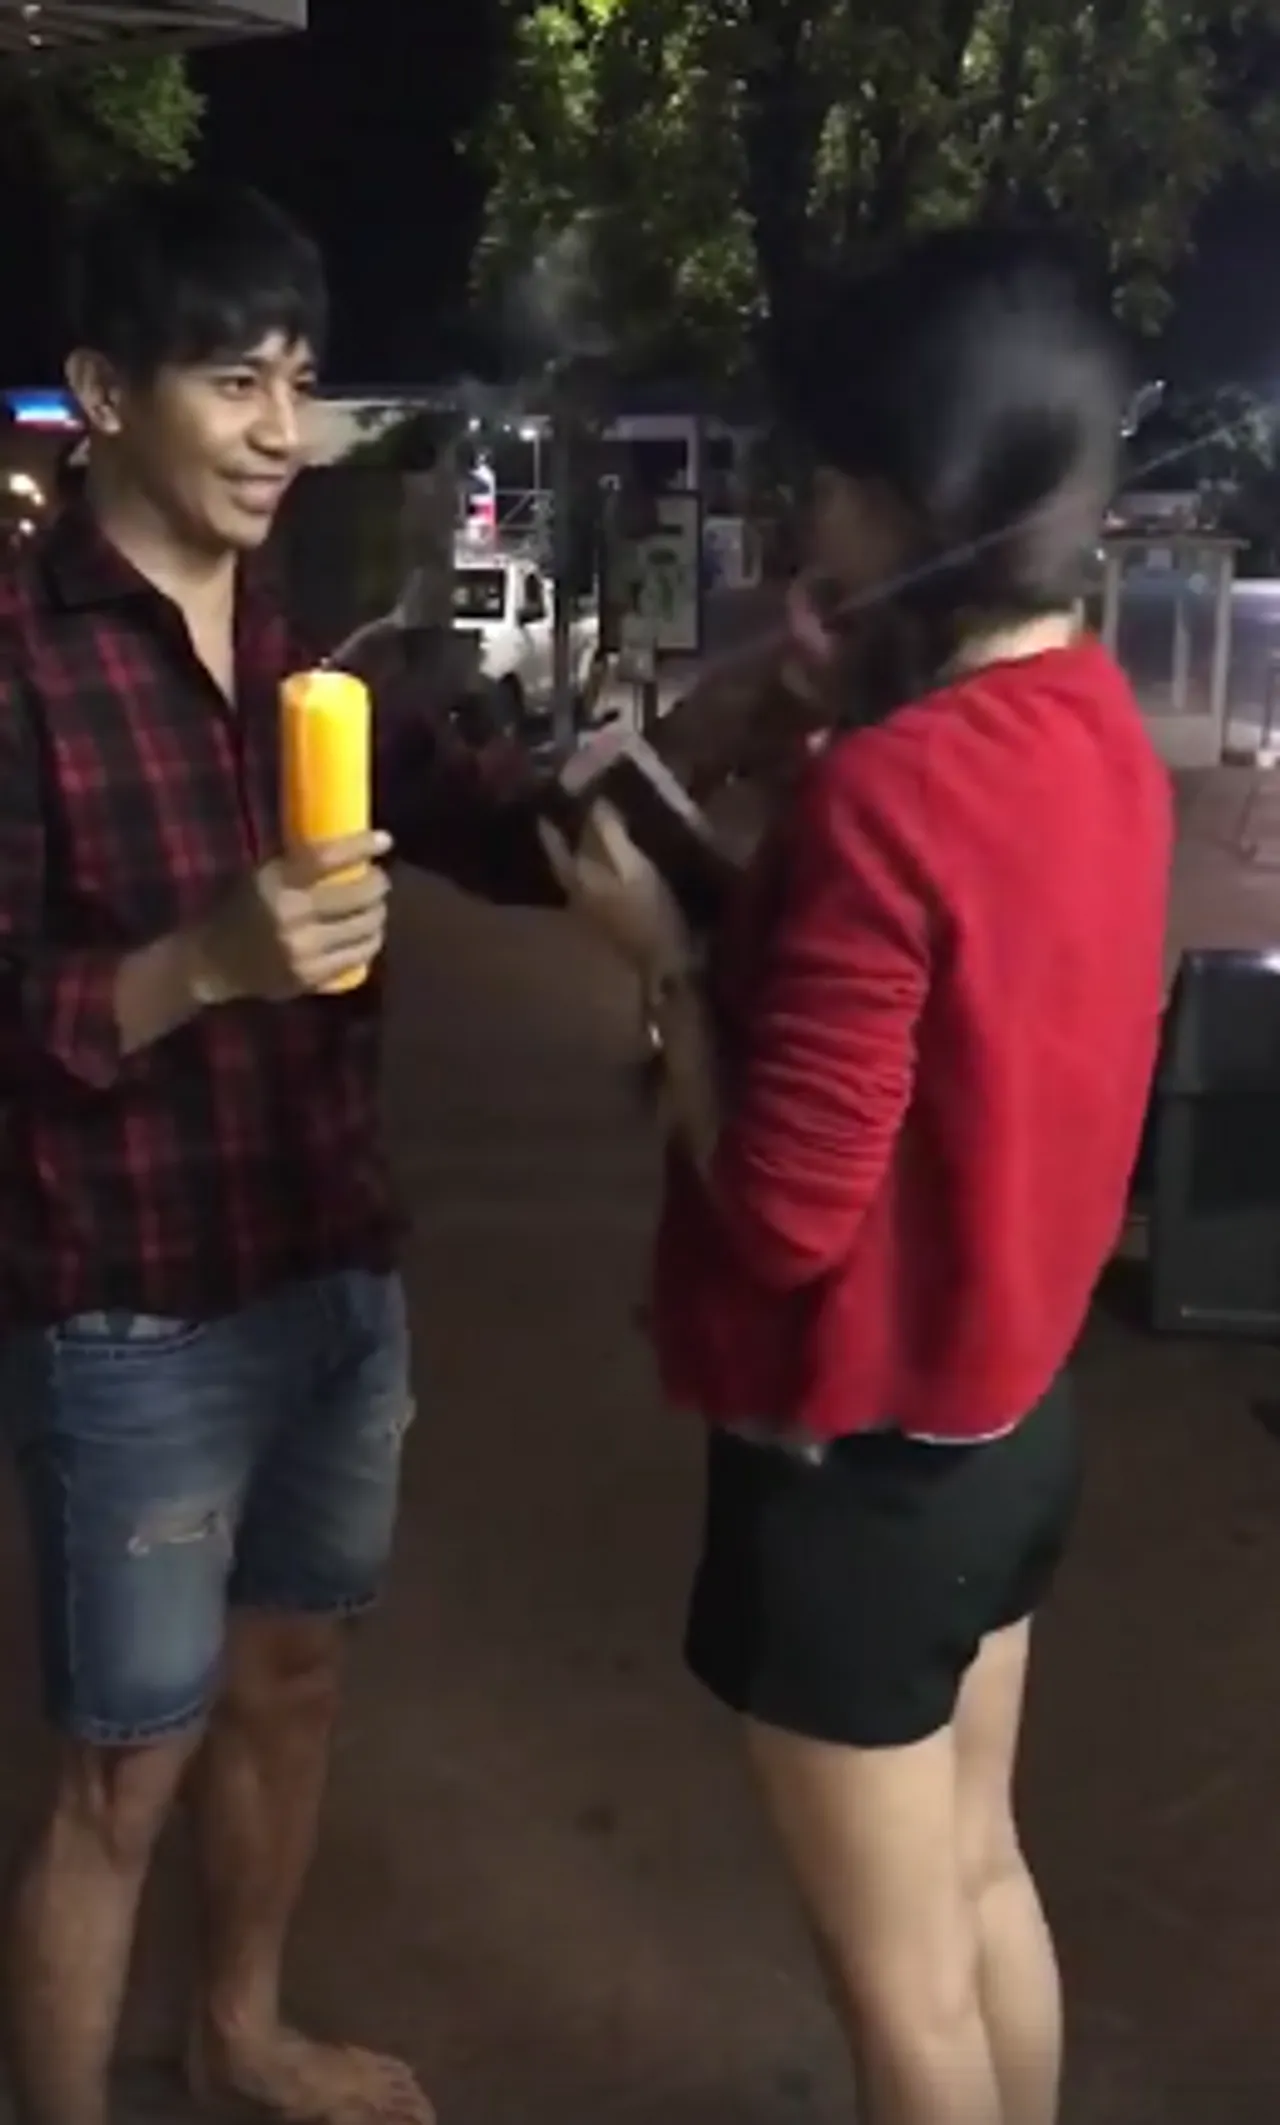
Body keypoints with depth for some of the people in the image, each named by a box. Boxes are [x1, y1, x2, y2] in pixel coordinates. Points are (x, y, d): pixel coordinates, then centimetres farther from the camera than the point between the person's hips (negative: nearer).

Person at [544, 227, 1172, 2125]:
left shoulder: (884, 795, -27)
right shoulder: (1095, 721, -1)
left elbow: (787, 1208, -25)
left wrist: (662, 946, -12)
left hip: (856, 1460, -8)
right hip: (1012, 1411, 8)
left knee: (896, 1965, 14)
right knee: (977, 1876, 26)